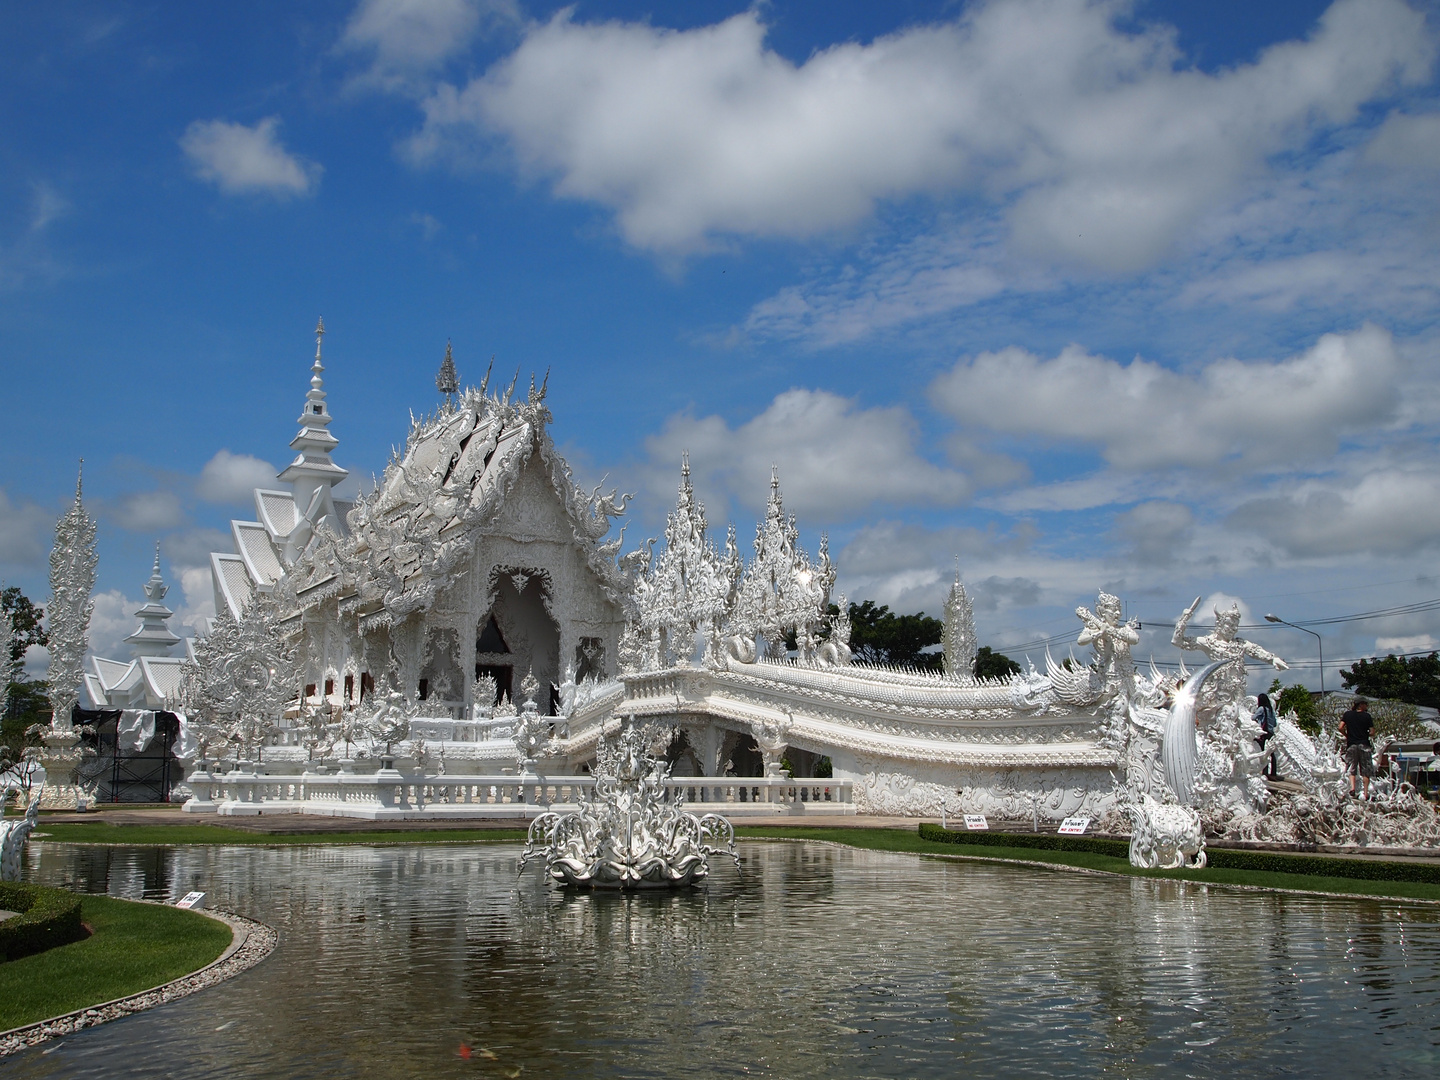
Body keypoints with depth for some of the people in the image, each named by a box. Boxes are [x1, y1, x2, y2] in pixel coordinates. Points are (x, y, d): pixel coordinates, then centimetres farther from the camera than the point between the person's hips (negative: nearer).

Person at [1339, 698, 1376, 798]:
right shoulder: (1367, 716, -3)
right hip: (1364, 744, -2)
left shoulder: (1347, 715, 4)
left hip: (1351, 744, 2)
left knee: (1352, 768, 6)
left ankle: (1352, 787, -15)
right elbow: (1372, 731, -5)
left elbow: (1341, 728, -3)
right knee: (1365, 770, 5)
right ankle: (1366, 793, 5)